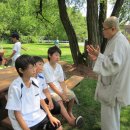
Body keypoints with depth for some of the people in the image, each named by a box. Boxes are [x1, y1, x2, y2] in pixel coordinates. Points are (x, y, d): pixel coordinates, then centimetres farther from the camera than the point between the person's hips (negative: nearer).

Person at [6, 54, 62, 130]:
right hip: (24, 122, -5)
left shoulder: (35, 81, -3)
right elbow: (17, 113, -15)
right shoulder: (15, 87, -20)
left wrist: (50, 116, 3)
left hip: (38, 116, 6)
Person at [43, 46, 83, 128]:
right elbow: (51, 84, -19)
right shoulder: (46, 67, -17)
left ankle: (69, 112, 17)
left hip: (59, 88, 7)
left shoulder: (59, 66, 2)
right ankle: (70, 120, -25)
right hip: (50, 90, -6)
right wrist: (61, 95, -20)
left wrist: (65, 93, -13)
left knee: (72, 95, -7)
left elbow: (62, 81, 1)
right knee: (59, 101, -29)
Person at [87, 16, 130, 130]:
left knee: (109, 114, 3)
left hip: (114, 86, -11)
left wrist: (99, 56, -28)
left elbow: (114, 64, -29)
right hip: (113, 84, 11)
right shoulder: (115, 40, 10)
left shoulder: (119, 42, -23)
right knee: (112, 112, 25)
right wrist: (98, 57, 4)